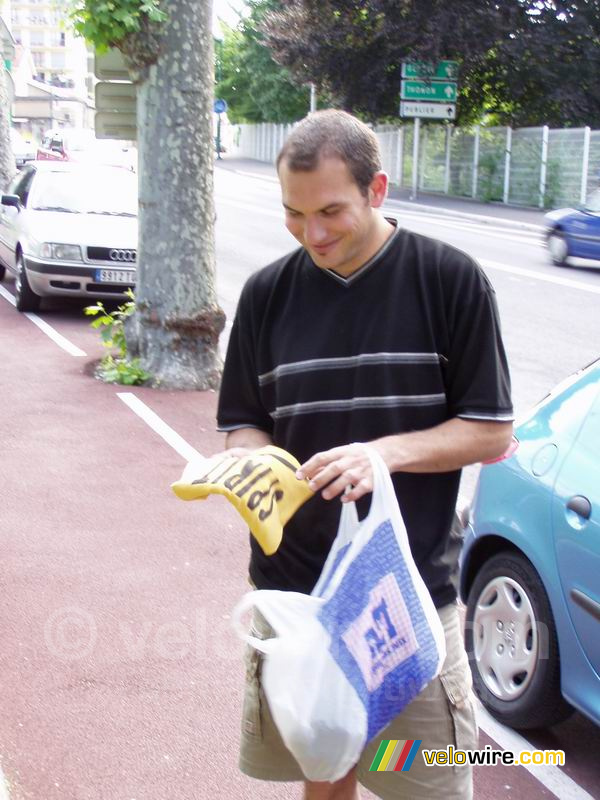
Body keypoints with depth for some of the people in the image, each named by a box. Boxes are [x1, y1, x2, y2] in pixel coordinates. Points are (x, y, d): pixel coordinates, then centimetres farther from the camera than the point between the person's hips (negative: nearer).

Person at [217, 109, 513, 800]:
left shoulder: (451, 281, -7)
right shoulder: (267, 293, 2)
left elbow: (492, 432, -5)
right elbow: (243, 425, 9)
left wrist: (384, 452, -20)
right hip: (293, 583, 3)